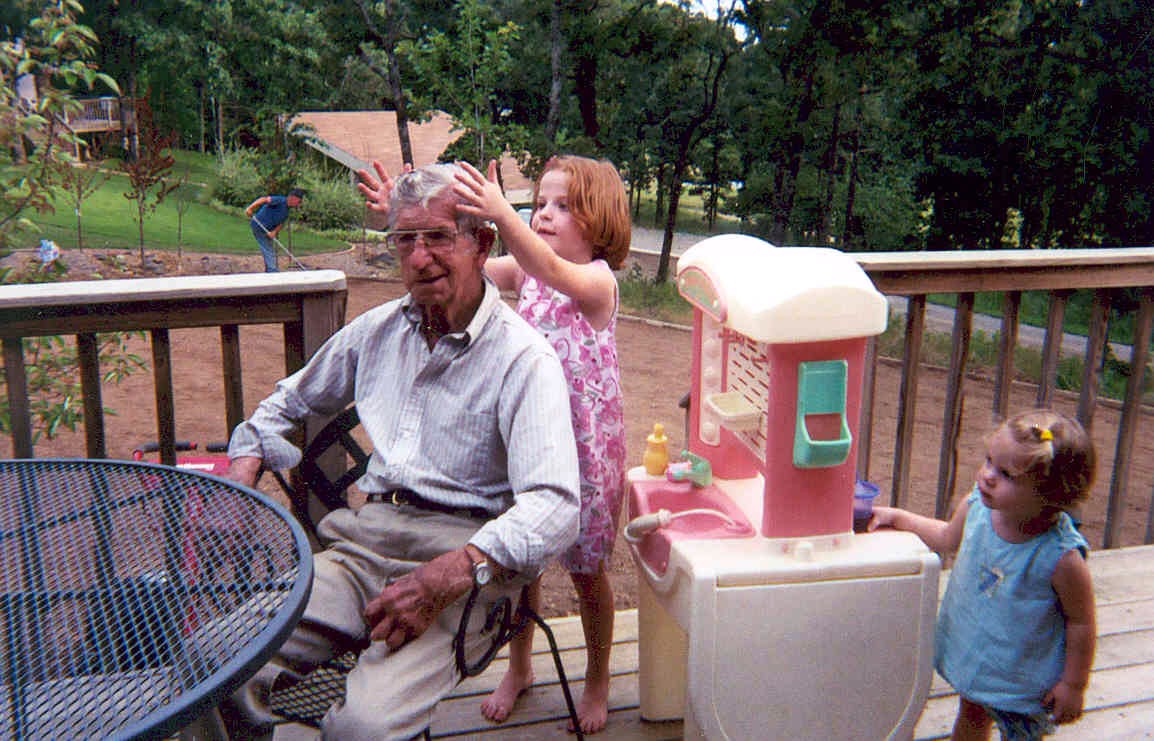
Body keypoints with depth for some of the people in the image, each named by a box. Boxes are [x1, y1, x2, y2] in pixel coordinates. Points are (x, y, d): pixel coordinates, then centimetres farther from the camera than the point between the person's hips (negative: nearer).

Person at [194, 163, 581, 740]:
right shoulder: (376, 331, 14)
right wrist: (239, 481, 13)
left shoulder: (523, 359, -7)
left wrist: (452, 573, -30)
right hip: (365, 539, 5)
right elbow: (285, 405, 30)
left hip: (465, 555, -5)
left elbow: (554, 507, -19)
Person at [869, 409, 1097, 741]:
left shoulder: (1060, 556, -32)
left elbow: (1081, 623, -18)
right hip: (969, 653, 5)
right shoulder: (977, 505, -18)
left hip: (1022, 677, -5)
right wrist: (897, 517, 5)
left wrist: (1073, 683, -9)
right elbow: (948, 538, 6)